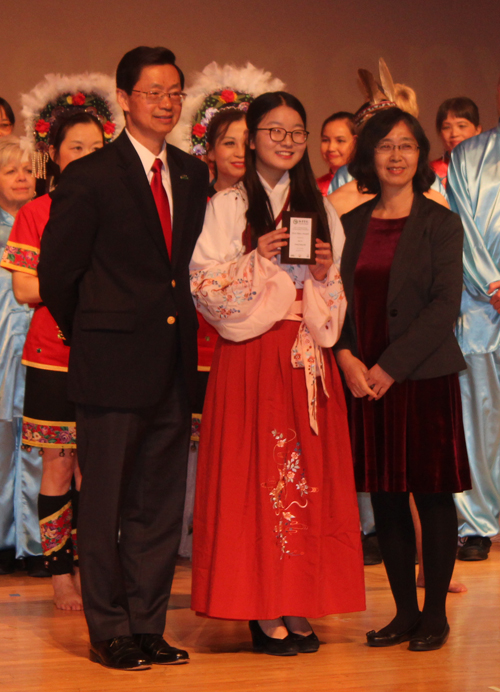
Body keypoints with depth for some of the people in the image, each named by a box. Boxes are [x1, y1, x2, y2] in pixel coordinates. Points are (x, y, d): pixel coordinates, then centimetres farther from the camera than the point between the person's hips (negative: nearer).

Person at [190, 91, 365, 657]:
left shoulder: (318, 208, 14)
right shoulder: (228, 205, 3)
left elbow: (337, 297, 16)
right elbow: (204, 285, -3)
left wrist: (323, 273, -4)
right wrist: (257, 259, -14)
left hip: (307, 357, 4)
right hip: (249, 357, -4)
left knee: (308, 473, 1)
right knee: (254, 471, -5)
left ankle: (297, 606, 8)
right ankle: (262, 611, 1)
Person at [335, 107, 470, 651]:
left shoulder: (440, 223, -1)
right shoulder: (351, 224, 11)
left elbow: (444, 305, -9)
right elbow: (339, 297, 10)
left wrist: (390, 367, -14)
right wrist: (347, 357, -7)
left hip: (424, 377, -4)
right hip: (364, 379, 4)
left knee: (432, 495, 1)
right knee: (385, 498, 7)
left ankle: (435, 613, 11)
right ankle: (404, 611, 18)